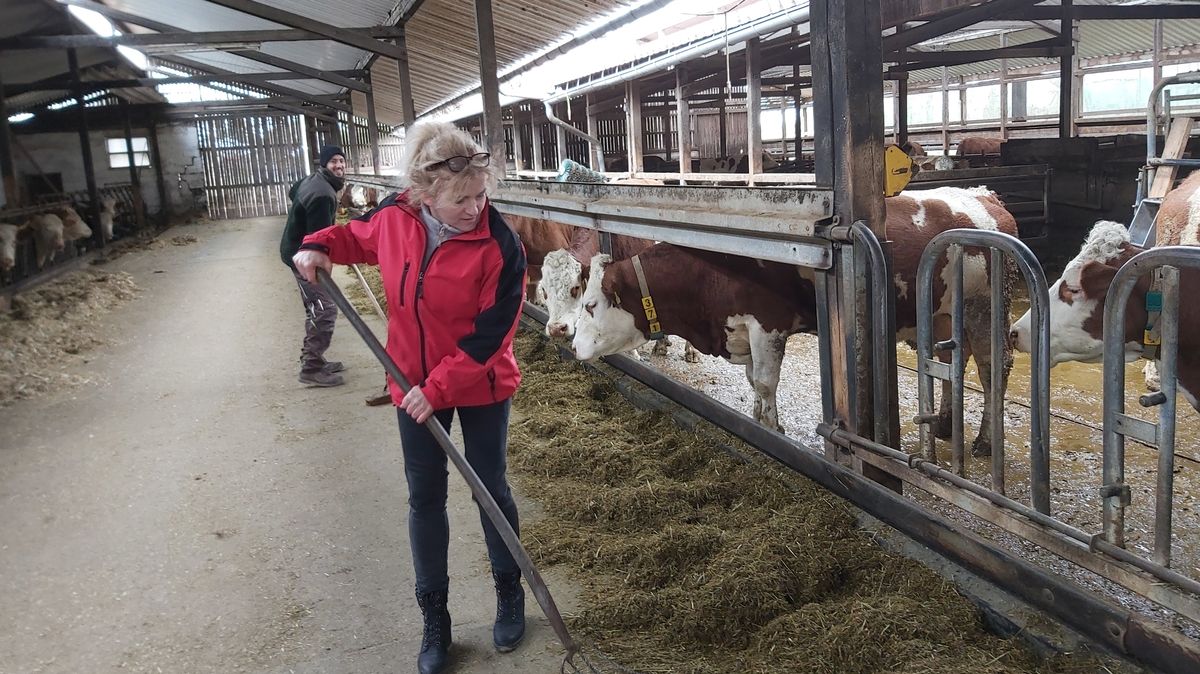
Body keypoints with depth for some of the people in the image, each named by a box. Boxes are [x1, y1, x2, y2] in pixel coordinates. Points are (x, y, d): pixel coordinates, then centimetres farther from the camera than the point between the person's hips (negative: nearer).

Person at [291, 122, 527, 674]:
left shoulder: (499, 247, -25)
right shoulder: (393, 216, -13)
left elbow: (489, 334, -23)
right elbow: (358, 237, 12)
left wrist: (438, 388, -25)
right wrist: (320, 247, -6)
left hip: (481, 386, -3)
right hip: (415, 384, 4)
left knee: (491, 488, 12)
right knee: (425, 498, 11)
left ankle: (510, 594, 36)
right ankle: (434, 619, 27)